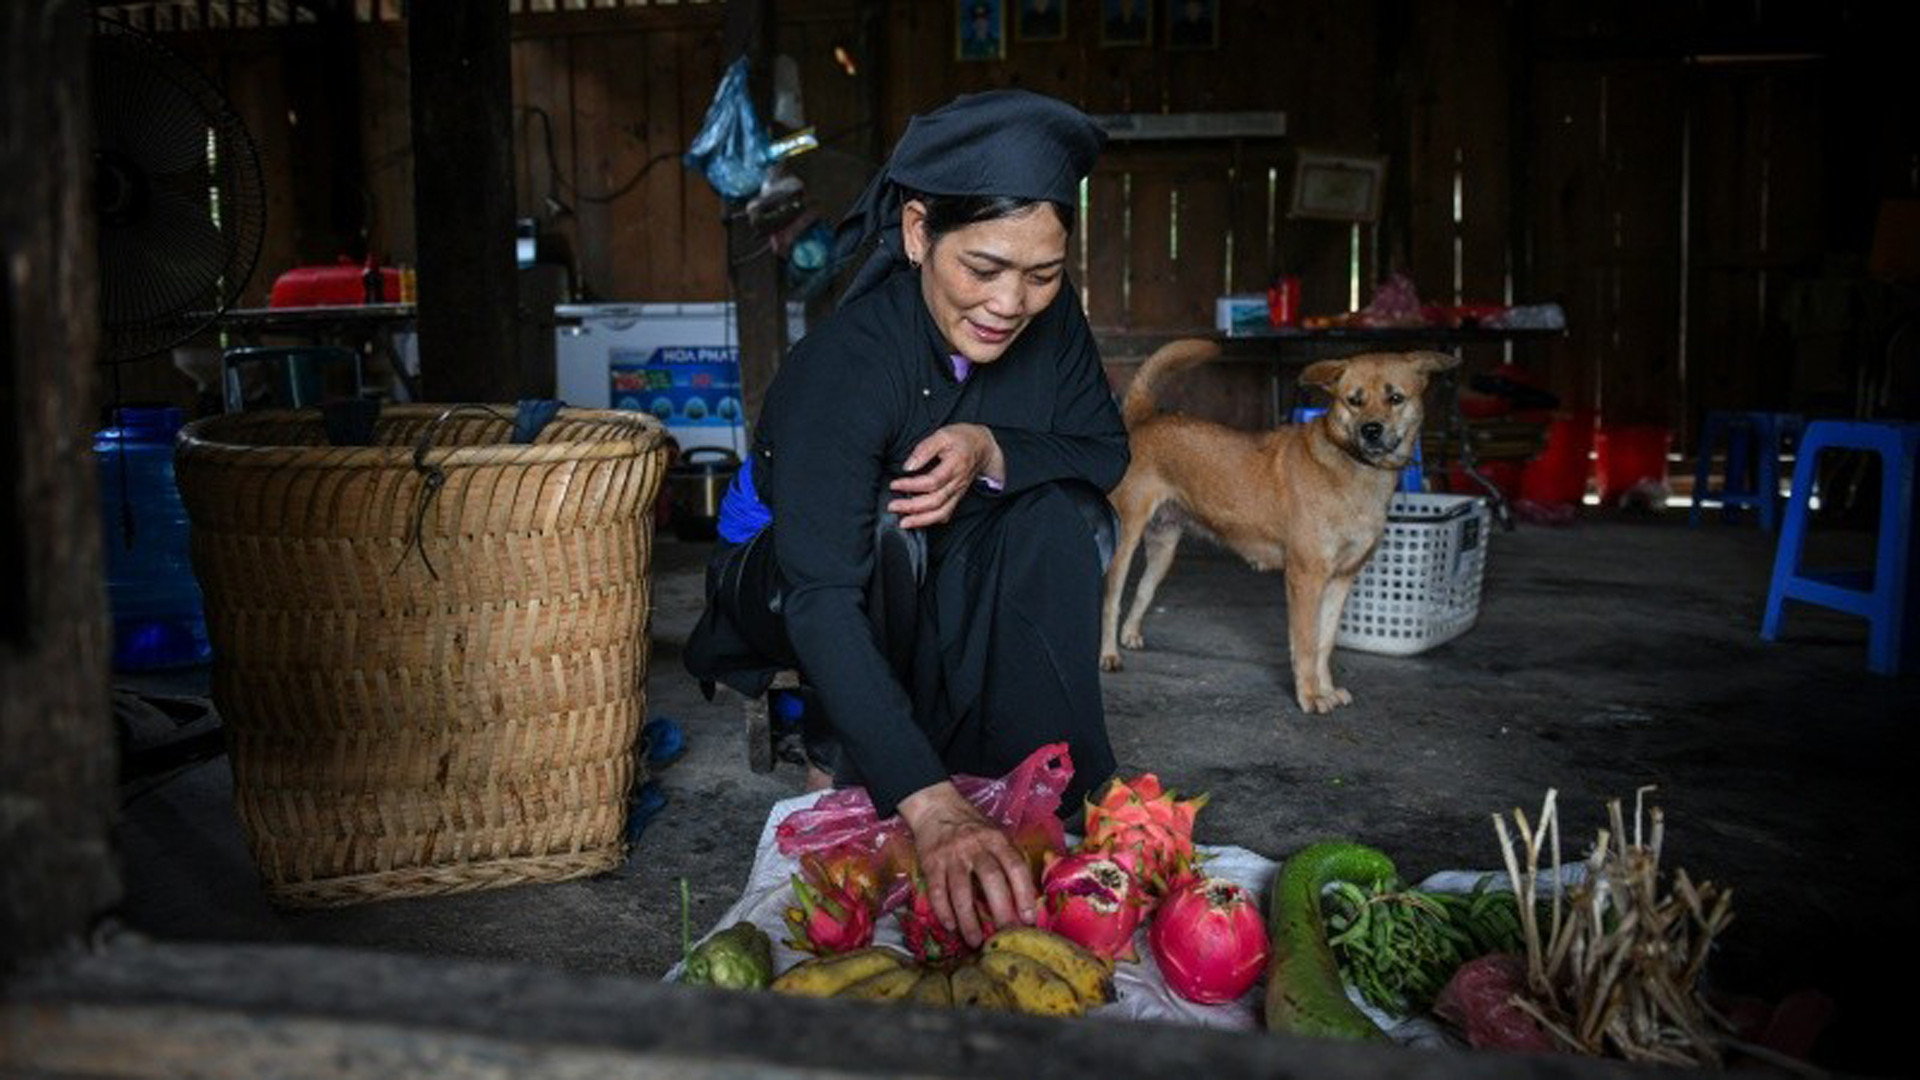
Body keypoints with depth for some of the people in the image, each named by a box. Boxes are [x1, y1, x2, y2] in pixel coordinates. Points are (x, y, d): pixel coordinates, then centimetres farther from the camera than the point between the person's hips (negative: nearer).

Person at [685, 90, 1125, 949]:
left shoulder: (1049, 318, -17)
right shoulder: (842, 364, -35)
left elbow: (1108, 451, -9)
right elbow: (823, 600, -45)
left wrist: (990, 451, -33)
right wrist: (930, 808, -58)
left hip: (938, 597, 5)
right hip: (781, 583, -4)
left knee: (1067, 511, -21)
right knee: (890, 524, -35)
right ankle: (837, 760, -11)